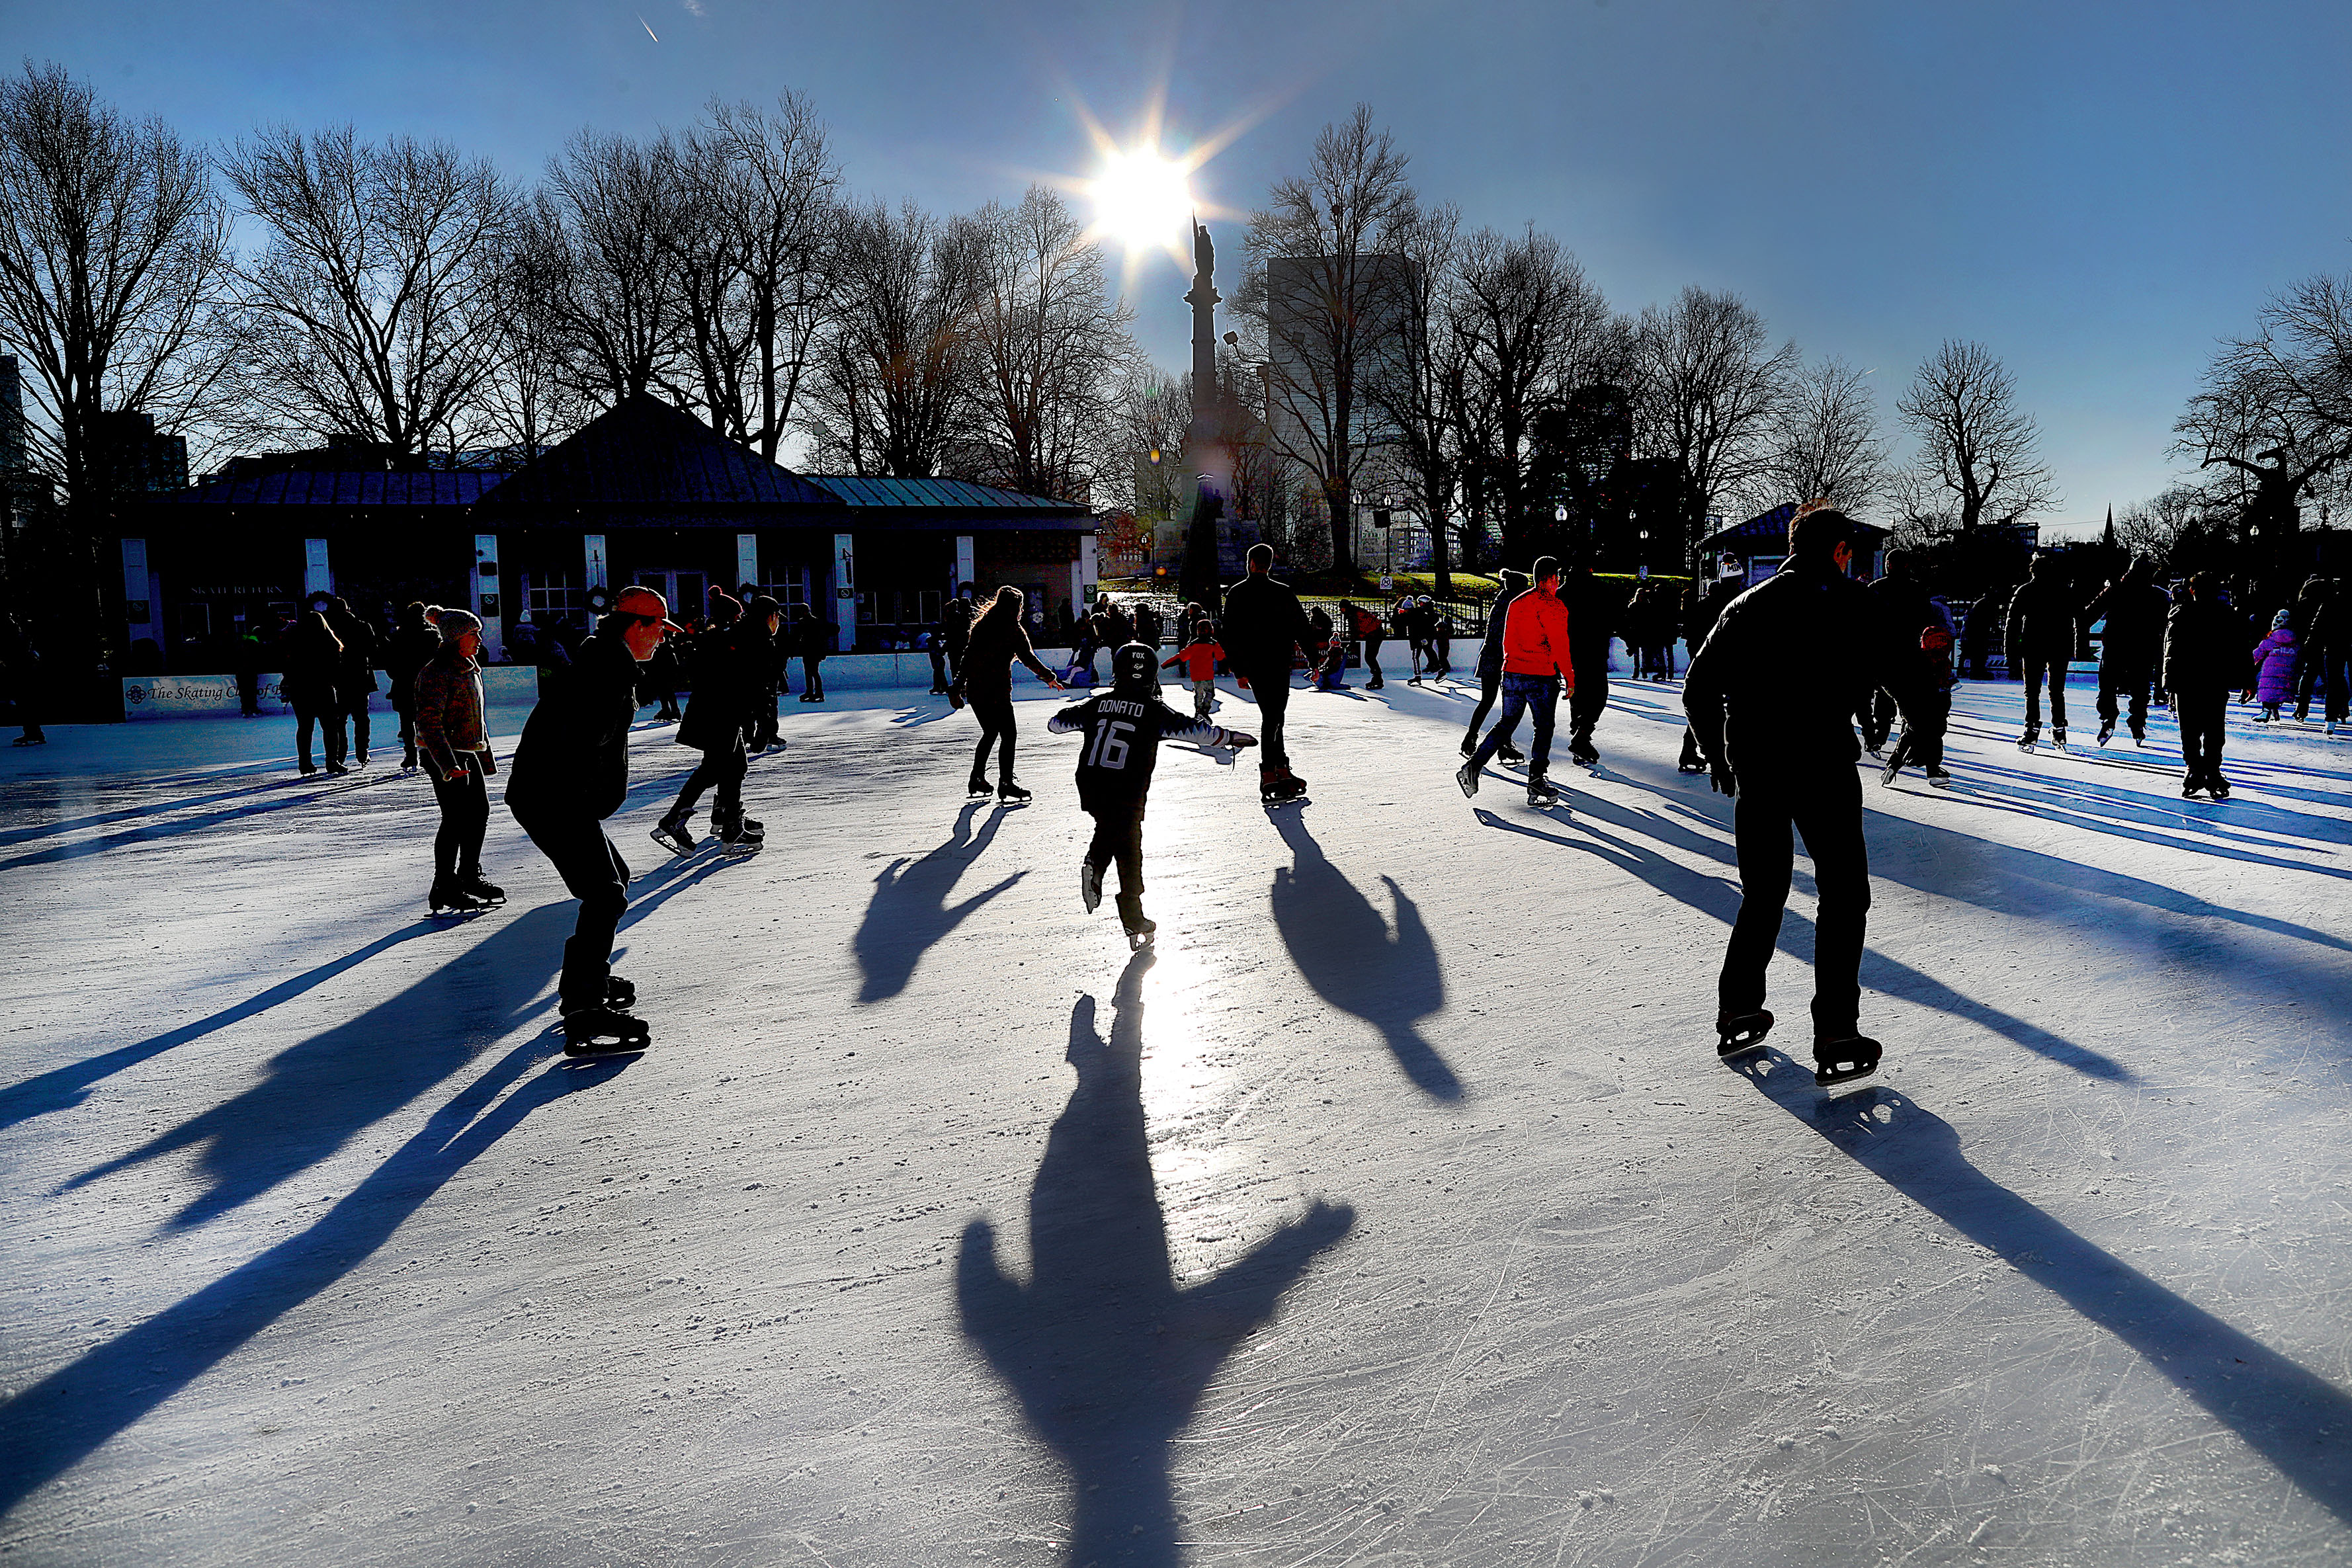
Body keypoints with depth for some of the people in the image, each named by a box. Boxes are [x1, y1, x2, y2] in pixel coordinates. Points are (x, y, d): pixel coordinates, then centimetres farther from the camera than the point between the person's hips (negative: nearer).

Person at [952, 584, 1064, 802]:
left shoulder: (981, 625, 11)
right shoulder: (1013, 629, -7)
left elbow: (968, 656, 12)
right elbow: (1029, 658, -6)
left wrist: (958, 688, 16)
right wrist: (1049, 677, 7)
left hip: (974, 689, 7)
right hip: (997, 691, -7)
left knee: (990, 733, 21)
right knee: (1009, 735, 0)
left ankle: (977, 778, 24)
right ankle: (1005, 782, -6)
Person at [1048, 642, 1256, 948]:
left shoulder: (1097, 705, 8)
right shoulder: (1154, 711, -2)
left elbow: (1058, 723, 20)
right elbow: (1196, 730, -5)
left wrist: (1054, 722, 43)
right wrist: (1231, 737, 5)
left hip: (1090, 788, 4)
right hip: (1127, 795, -3)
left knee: (1108, 827, 32)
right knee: (1128, 852, 7)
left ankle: (1094, 863, 4)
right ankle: (1135, 925, 10)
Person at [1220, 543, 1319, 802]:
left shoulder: (1235, 594, 2)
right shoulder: (1283, 593, -6)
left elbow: (1229, 636, 4)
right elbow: (1303, 629, -3)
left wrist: (1238, 670, 9)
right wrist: (1314, 661, 5)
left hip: (1253, 667, 3)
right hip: (1279, 665, -3)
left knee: (1271, 715, 12)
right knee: (1273, 718, 0)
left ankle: (1281, 769, 10)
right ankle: (1270, 772, -6)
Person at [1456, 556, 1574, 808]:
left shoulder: (1516, 603, 13)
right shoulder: (1553, 606, -10)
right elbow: (1559, 646, -13)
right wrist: (1570, 678, -6)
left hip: (1512, 673, 7)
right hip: (1542, 677, -7)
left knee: (1506, 723, 15)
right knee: (1544, 728, 5)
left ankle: (1473, 766, 3)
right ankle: (1537, 782, 5)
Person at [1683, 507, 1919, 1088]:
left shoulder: (1746, 605, 12)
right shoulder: (1847, 600, -2)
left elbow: (1698, 686, 12)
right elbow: (1897, 670, -6)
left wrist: (1717, 755, 23)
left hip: (1751, 768, 5)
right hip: (1821, 766, -5)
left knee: (1762, 893, 19)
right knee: (1843, 894, 5)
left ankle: (1737, 1016, 23)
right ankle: (1836, 1041, 2)